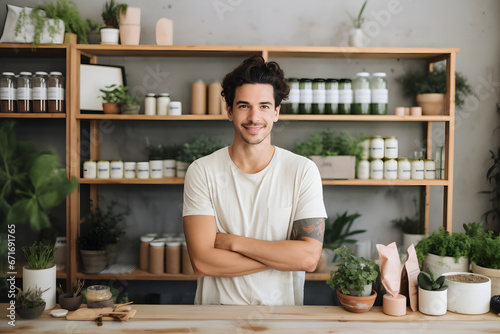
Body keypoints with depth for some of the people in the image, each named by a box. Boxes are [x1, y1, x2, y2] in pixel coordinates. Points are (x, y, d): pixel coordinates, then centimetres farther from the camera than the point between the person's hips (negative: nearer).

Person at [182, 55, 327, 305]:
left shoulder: (303, 171, 1)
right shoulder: (201, 172, 0)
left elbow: (309, 257, -7)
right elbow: (202, 262, -8)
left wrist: (233, 242, -9)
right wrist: (283, 255, -10)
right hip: (217, 313, 0)